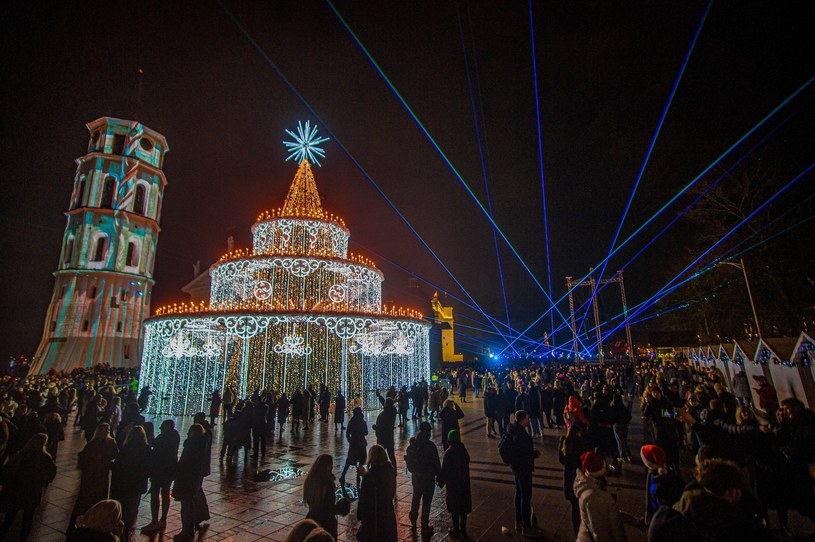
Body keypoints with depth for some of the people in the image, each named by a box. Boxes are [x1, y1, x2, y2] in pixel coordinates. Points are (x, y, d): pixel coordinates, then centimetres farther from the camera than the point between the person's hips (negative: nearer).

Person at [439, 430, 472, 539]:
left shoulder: (449, 452, -19)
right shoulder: (463, 450, -4)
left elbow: (445, 469, -15)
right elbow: (466, 465, 7)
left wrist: (441, 481, -4)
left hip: (452, 483, -5)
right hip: (464, 482, 5)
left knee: (454, 506, 9)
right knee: (464, 506, 14)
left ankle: (456, 529, 19)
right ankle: (463, 529, 22)